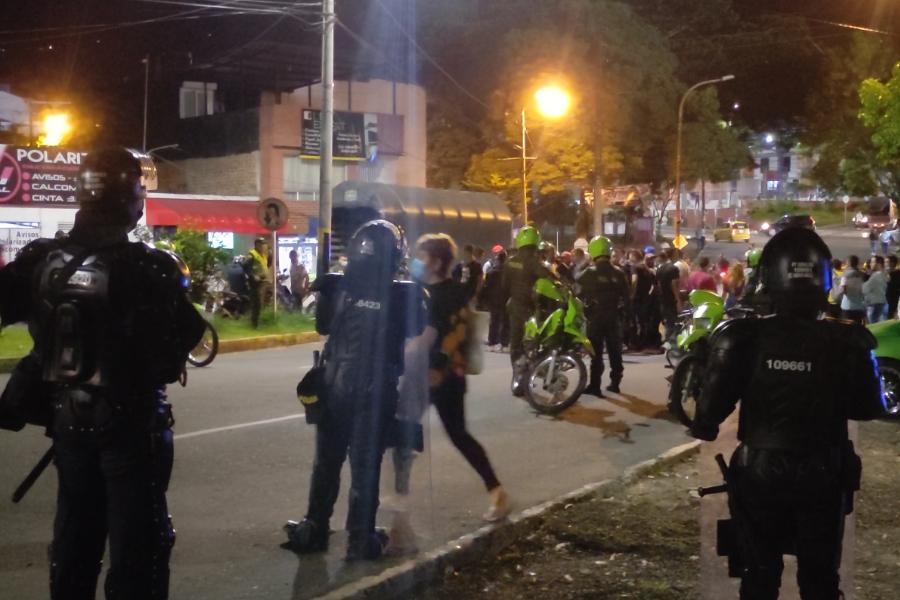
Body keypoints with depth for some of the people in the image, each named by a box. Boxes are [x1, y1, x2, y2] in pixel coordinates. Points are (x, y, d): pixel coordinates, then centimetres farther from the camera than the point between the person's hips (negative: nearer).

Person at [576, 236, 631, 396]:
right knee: (615, 350, 13)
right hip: (613, 316, 3)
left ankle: (595, 386, -3)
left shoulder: (589, 273, -8)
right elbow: (626, 296, 5)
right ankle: (615, 383, 19)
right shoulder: (618, 273, 3)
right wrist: (628, 310, 16)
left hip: (595, 316, -3)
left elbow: (579, 293, -7)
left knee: (596, 352, -1)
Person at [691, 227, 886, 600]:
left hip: (759, 471, 0)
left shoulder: (743, 337, -17)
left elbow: (712, 407, -14)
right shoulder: (847, 342, -15)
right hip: (823, 475, 0)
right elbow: (869, 410, -3)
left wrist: (702, 429, 7)